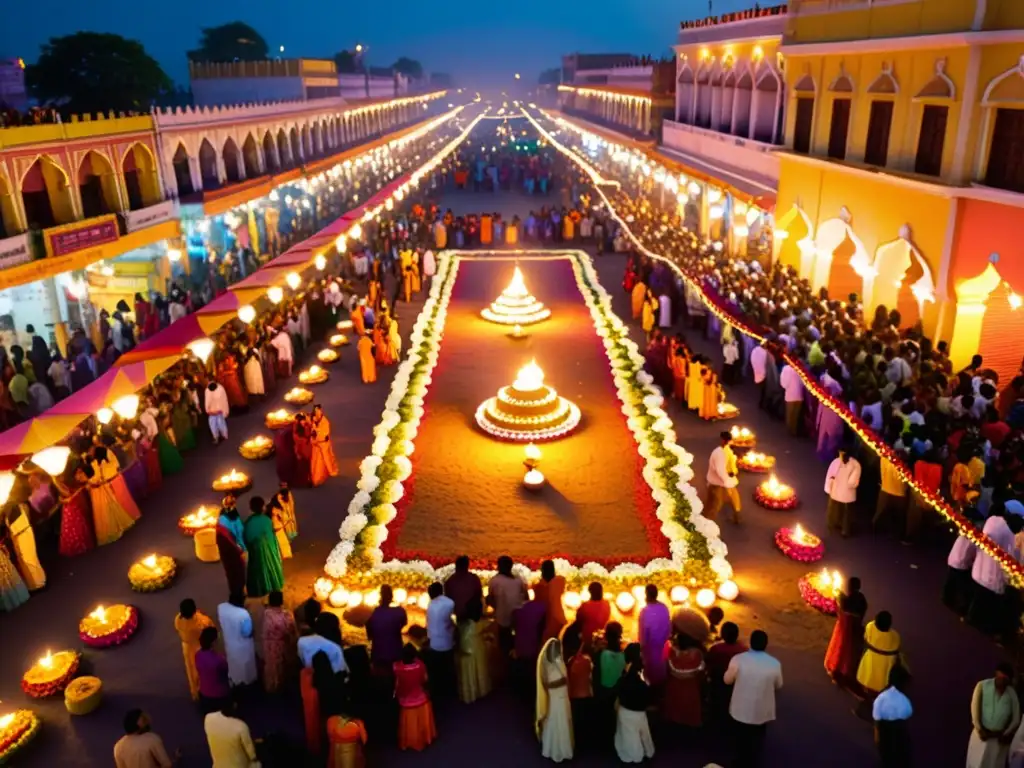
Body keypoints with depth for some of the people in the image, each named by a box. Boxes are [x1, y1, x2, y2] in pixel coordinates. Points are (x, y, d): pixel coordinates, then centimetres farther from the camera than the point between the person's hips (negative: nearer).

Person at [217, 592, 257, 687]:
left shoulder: (220, 607, -21)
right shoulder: (243, 614, -38)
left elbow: (220, 622, -1)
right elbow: (247, 633, -26)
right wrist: (251, 632, -6)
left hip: (229, 642, 5)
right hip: (243, 645, -5)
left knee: (233, 663, 32)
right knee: (245, 663, 25)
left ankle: (234, 681, 54)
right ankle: (248, 680, 50)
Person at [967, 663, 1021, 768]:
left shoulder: (1012, 693, -2)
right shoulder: (982, 686, -7)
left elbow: (1016, 718, 2)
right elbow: (975, 707, -9)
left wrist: (1006, 734, -9)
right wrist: (979, 729, -16)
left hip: (999, 738, 1)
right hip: (981, 734, -1)